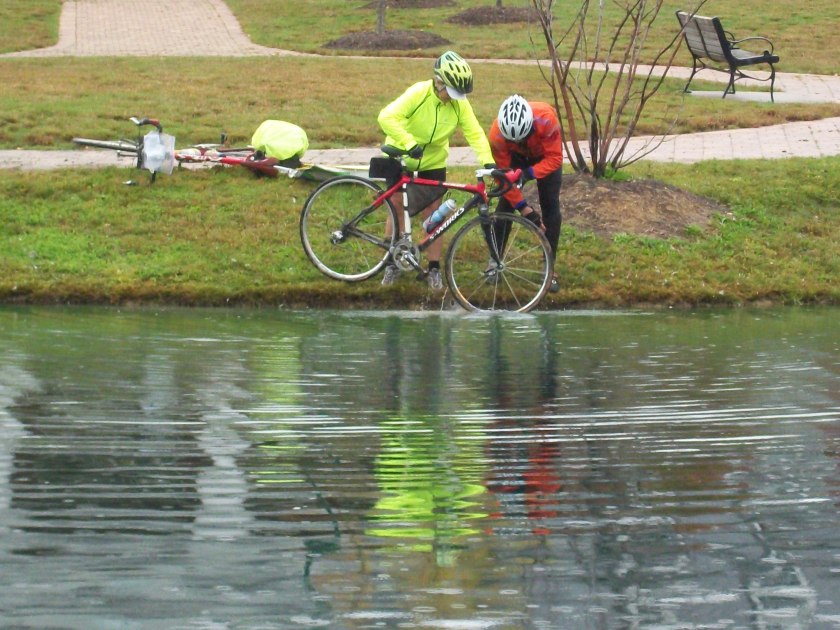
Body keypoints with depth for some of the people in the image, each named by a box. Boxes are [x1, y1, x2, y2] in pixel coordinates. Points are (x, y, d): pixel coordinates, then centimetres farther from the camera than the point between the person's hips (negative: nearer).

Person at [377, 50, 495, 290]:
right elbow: (387, 117, -37)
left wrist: (488, 162, -35)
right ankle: (392, 263, 17)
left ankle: (434, 268, 10)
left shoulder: (460, 103, -17)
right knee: (397, 208, 3)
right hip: (401, 157, -2)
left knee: (433, 214, 0)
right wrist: (409, 144, -45)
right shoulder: (419, 93, -28)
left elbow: (475, 133, -20)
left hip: (432, 163, 2)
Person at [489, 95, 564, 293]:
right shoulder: (497, 134, -37)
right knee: (505, 203, -9)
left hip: (545, 155, -1)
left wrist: (529, 173, -45)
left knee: (550, 205, -9)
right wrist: (524, 207, -27)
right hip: (516, 156, 1)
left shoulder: (546, 118, -43)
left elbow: (554, 158, -33)